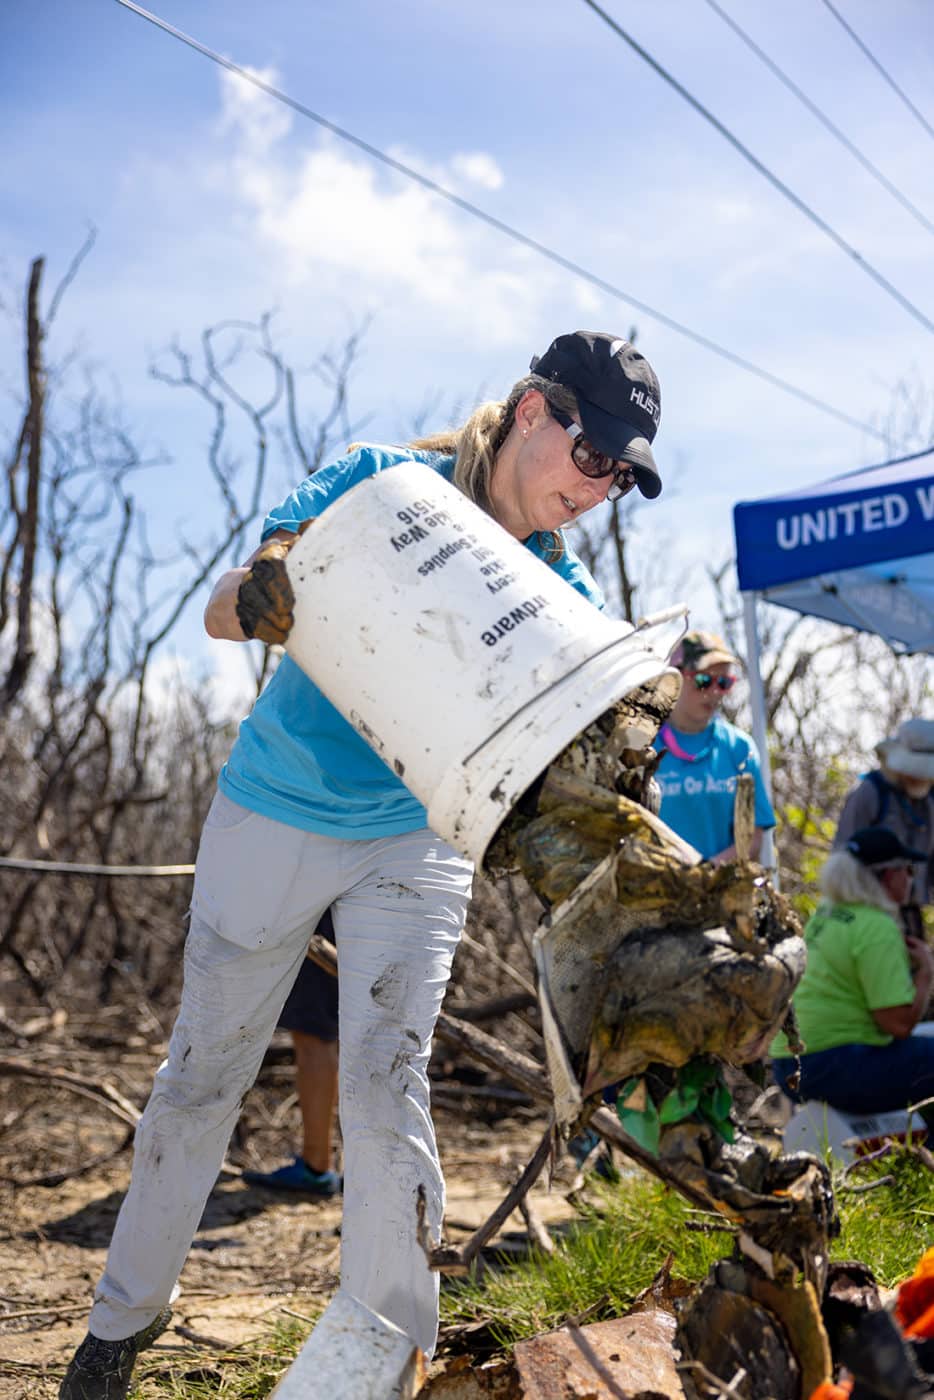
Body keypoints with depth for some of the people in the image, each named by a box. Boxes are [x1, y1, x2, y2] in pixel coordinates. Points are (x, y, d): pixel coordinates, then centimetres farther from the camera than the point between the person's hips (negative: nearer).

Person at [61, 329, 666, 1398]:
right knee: (203, 1072, 9)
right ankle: (127, 1311, 31)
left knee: (388, 1088, -6)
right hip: (273, 818, -1)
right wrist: (260, 596, -36)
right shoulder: (381, 484, -13)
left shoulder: (560, 586, -4)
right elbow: (221, 610, -12)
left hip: (413, 847, 2)